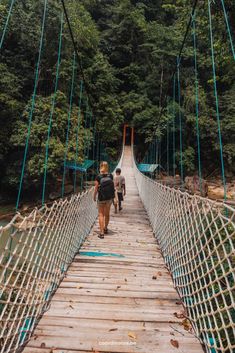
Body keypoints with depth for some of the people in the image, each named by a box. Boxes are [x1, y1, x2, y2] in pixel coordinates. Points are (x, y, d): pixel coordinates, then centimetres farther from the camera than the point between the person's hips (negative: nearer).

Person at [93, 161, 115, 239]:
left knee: (101, 214, 7)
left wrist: (94, 197, 7)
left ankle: (102, 232, 2)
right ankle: (105, 228, 39)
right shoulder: (110, 176, -5)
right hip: (110, 197, 3)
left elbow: (96, 188, -9)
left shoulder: (98, 177, -12)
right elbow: (112, 185, 1)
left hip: (101, 198, -3)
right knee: (107, 214, 20)